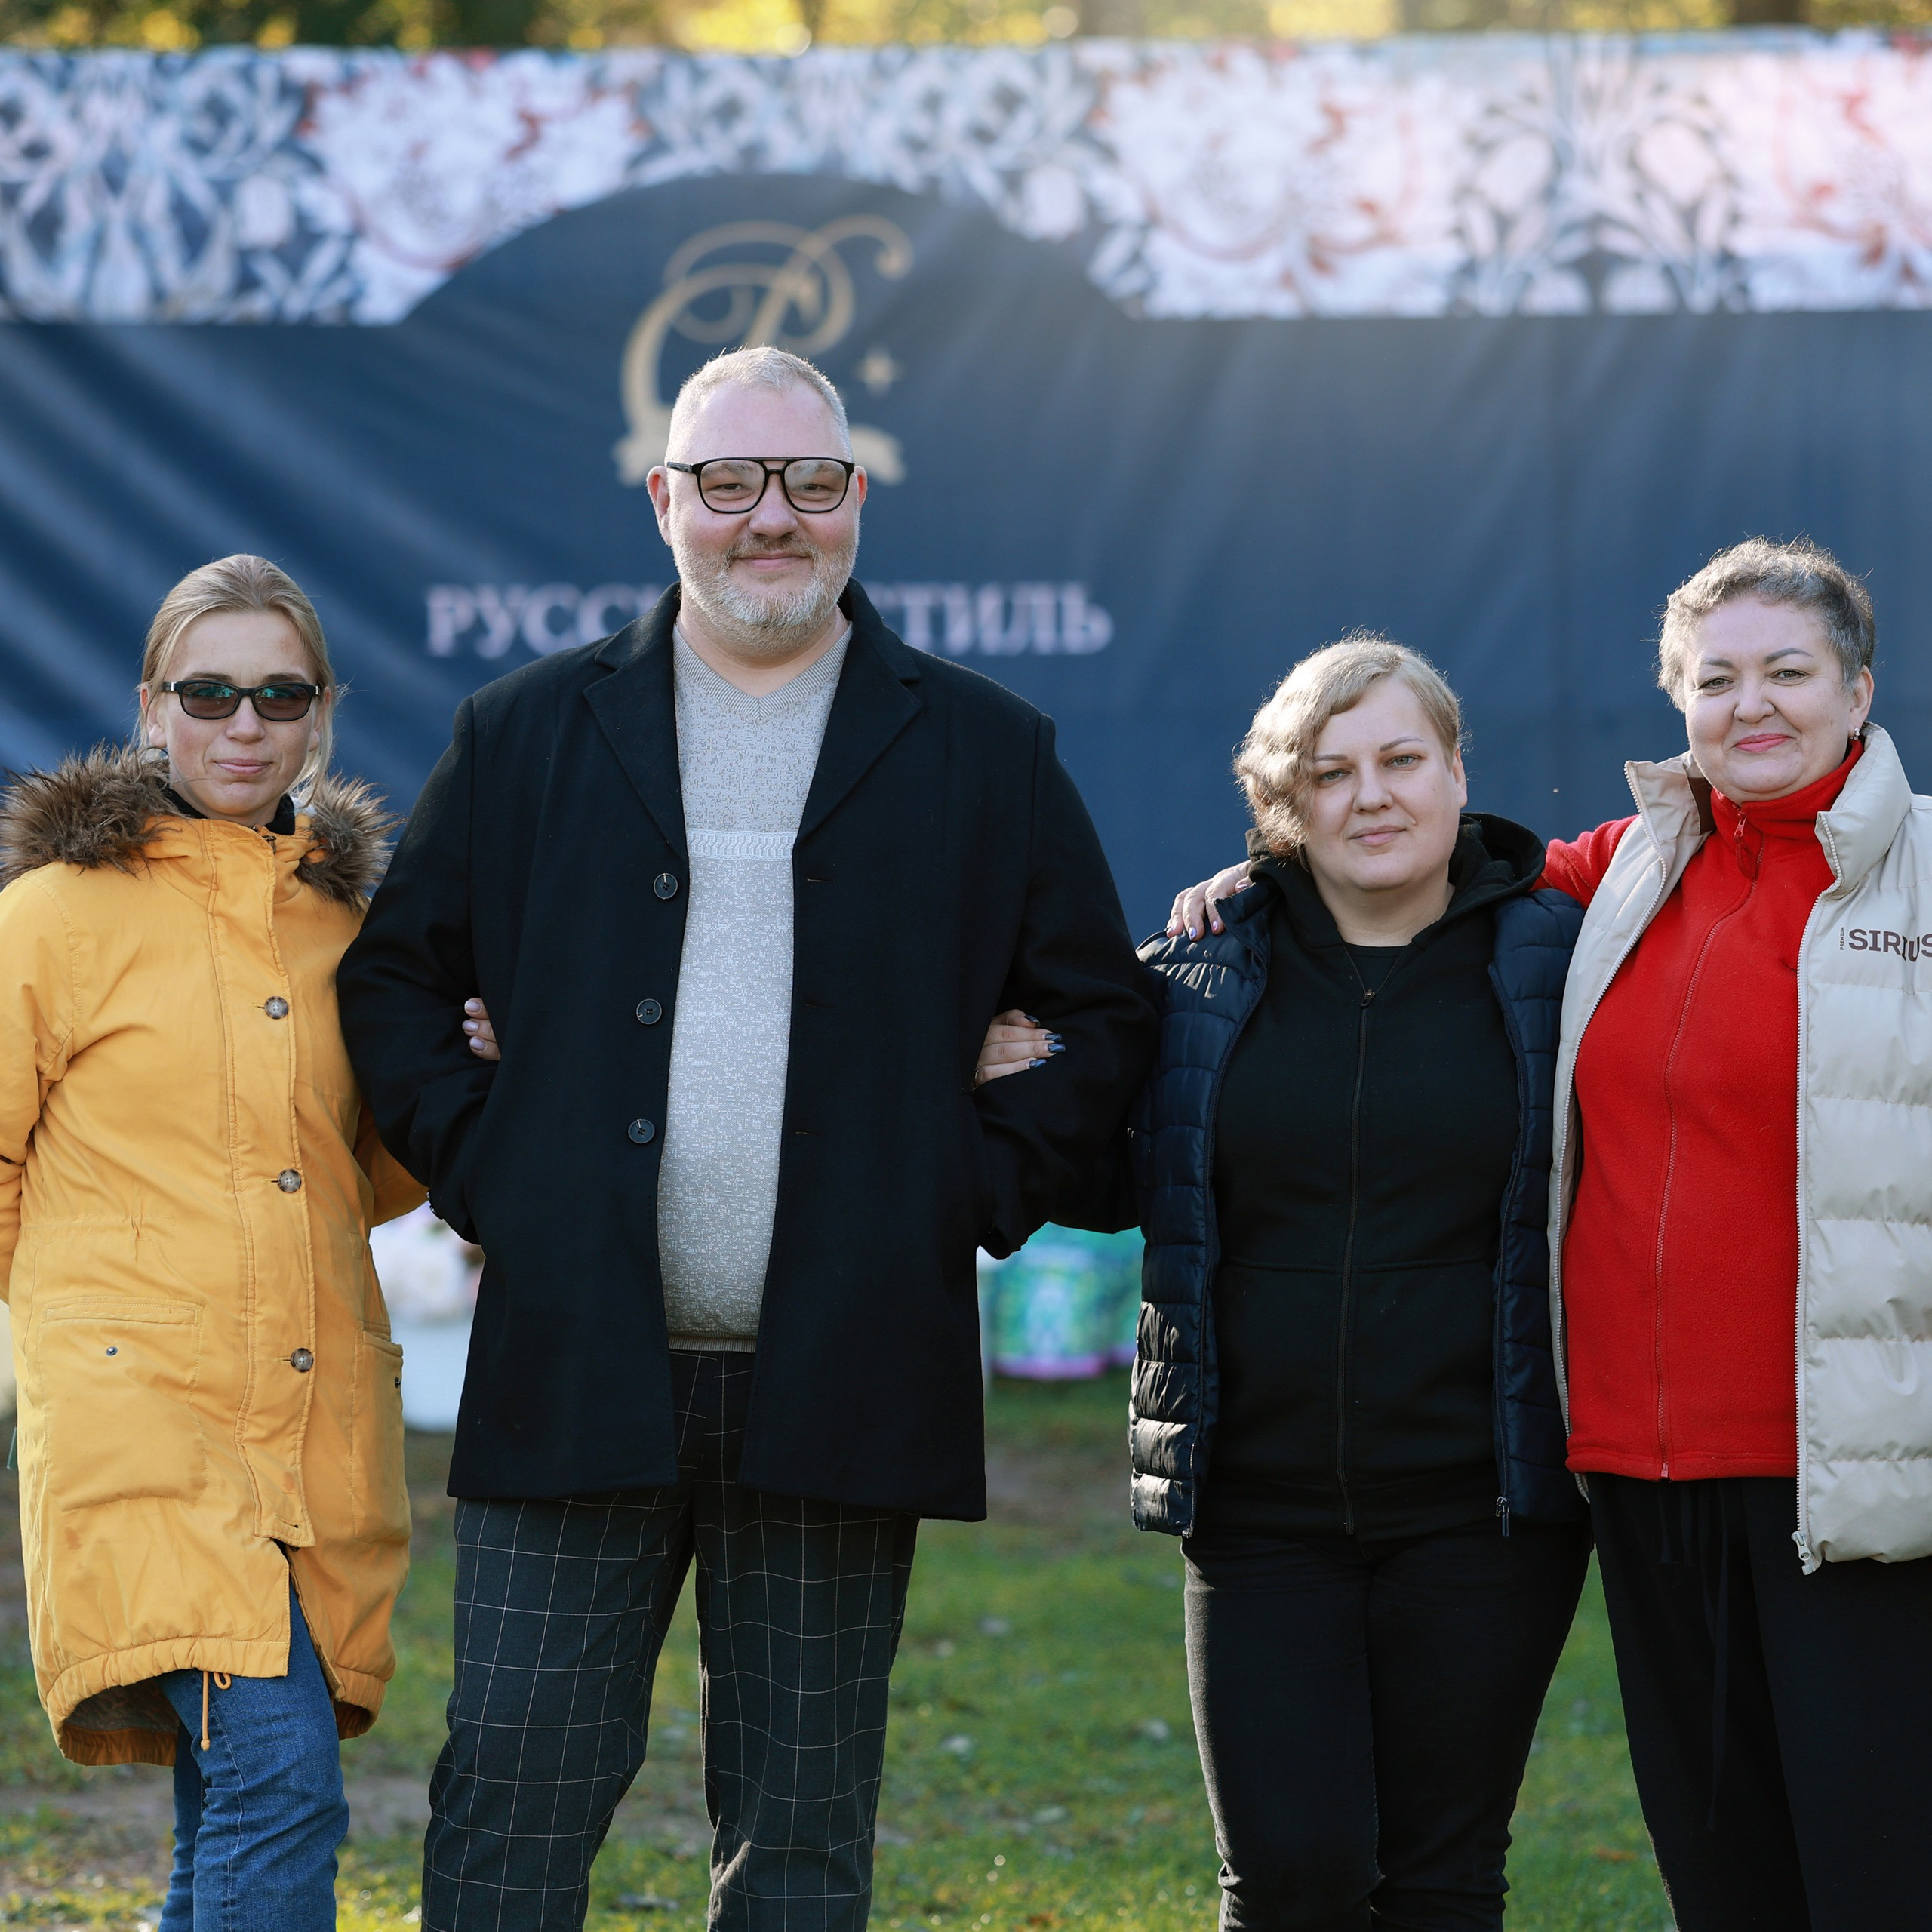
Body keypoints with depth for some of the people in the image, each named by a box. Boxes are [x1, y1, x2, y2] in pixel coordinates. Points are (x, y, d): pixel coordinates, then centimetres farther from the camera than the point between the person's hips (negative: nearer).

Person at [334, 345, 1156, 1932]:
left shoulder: (987, 756, 7)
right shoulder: (530, 733, 8)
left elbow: (1105, 1016, 11)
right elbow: (395, 978, 14)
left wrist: (980, 1192, -1)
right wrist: (483, 1170, 1)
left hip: (842, 1382, 0)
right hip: (574, 1375, 0)